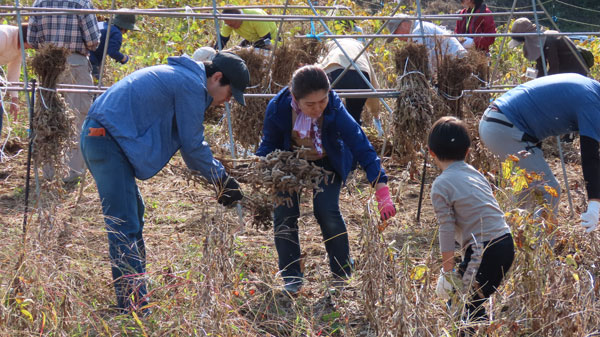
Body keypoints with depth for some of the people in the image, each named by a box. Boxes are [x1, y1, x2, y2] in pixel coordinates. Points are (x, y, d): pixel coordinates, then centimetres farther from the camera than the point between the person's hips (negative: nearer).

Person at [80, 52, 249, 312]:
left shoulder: (178, 76, 23)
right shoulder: (192, 85, -9)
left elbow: (187, 142, 27)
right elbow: (192, 145, -7)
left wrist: (217, 173, 21)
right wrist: (221, 179, 5)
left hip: (96, 136, 11)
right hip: (108, 141, -11)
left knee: (133, 214, 20)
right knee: (125, 227, -13)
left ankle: (136, 299, 27)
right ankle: (131, 306, -16)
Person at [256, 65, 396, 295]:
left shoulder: (335, 111, -36)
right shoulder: (278, 109, -31)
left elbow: (360, 145, -38)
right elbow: (269, 145, -10)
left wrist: (382, 190, -46)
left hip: (327, 164, -2)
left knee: (327, 213, -18)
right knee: (284, 215, -12)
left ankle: (343, 275, 3)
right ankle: (291, 279, 4)